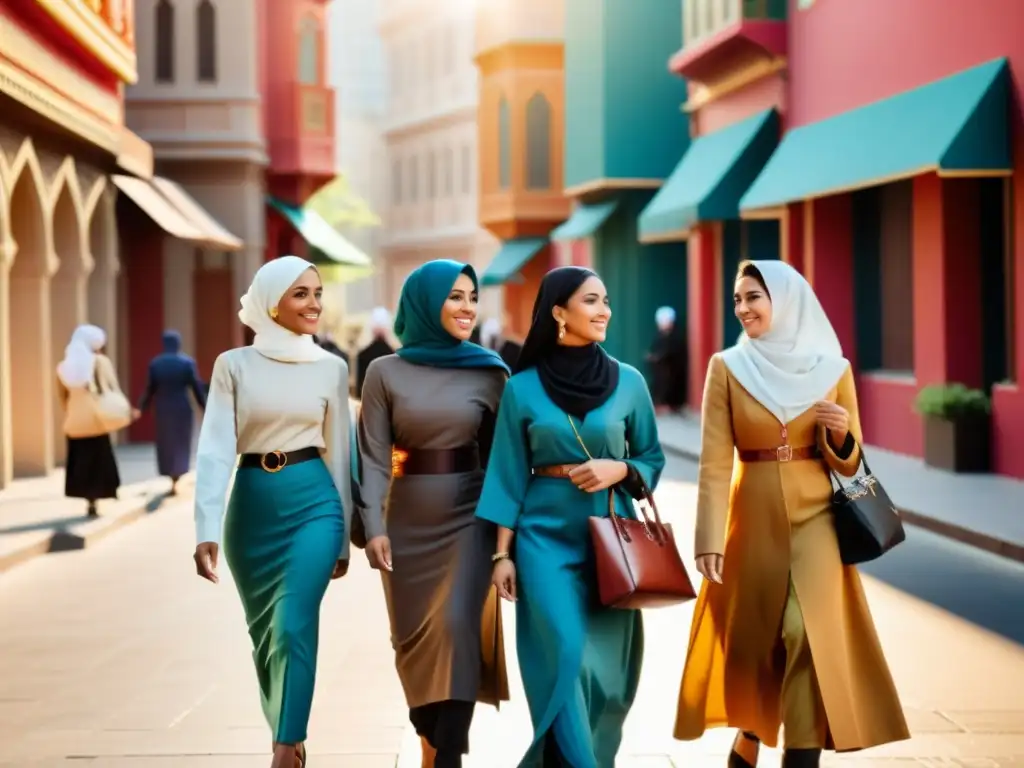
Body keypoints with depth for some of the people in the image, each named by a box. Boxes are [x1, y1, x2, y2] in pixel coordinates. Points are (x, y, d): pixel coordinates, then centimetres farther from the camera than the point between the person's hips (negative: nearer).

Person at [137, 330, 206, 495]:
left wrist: (142, 408, 12)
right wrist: (205, 408, 1)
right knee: (181, 444, 6)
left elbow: (150, 389, 1)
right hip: (182, 409, -1)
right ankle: (176, 480, -4)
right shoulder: (188, 362, -6)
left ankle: (169, 480, 9)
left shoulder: (155, 363, -1)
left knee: (165, 445, 11)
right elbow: (197, 387, -6)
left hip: (162, 409, 2)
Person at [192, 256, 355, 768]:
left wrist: (344, 536, 10)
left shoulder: (331, 368, 2)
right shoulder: (234, 365, -2)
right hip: (252, 506, 1)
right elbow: (215, 448, -9)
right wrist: (206, 530, -18)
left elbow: (338, 453, 8)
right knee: (265, 632, 12)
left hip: (313, 502, -1)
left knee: (294, 626, -16)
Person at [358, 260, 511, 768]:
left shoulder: (490, 372, 1)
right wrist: (374, 526, -13)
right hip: (409, 523, 1)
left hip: (469, 518, -1)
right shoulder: (385, 373, 0)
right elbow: (373, 456, -3)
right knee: (416, 636, 7)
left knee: (456, 627, -14)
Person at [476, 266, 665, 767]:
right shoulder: (523, 387, -1)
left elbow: (653, 458, 10)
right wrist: (502, 553, -2)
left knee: (607, 662, 4)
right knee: (566, 657, -12)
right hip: (545, 537, -2)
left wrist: (618, 470, -11)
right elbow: (509, 475, 1)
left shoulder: (629, 382, 3)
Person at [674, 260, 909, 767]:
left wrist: (841, 434, -16)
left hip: (815, 519, 0)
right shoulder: (727, 368, -1)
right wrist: (709, 538, -14)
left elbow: (848, 462, 6)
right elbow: (714, 462, -7)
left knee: (809, 634, -13)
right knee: (752, 635, 10)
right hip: (754, 518, 0)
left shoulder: (832, 368, 1)